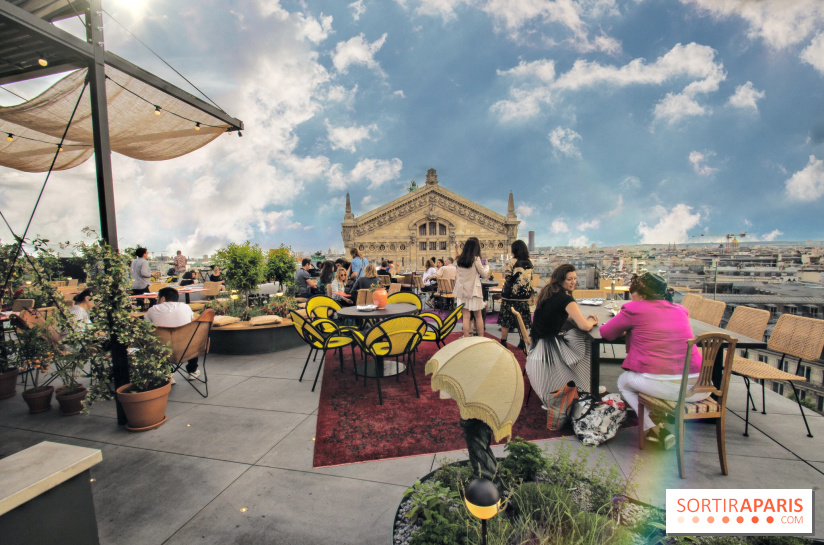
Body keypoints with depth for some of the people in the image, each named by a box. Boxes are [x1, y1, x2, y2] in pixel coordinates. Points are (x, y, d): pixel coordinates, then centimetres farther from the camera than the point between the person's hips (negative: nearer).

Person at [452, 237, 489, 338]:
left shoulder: (460, 259, 3)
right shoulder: (476, 259, -10)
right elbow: (484, 274, -5)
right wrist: (486, 265, 13)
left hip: (462, 290, 3)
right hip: (473, 290, -3)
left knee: (465, 316, 4)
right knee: (478, 316, 10)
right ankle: (481, 337, 17)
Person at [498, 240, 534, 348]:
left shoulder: (512, 262, -11)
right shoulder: (529, 263, 6)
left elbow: (506, 277, -8)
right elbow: (530, 279, 12)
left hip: (511, 295, -5)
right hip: (525, 296, 5)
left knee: (506, 319, 4)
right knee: (523, 319, 11)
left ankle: (503, 341, 8)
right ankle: (523, 342, 16)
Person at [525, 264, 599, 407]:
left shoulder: (548, 292, 9)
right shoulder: (565, 299, -18)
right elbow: (584, 326, -21)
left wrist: (585, 318, 9)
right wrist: (591, 321, 3)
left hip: (537, 342, 9)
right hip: (549, 346, -9)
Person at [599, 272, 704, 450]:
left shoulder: (634, 308, -1)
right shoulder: (680, 310, 15)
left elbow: (606, 332, 10)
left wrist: (628, 329, 30)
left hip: (661, 386, -5)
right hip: (699, 389, 5)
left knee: (623, 381, 24)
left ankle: (654, 429, 12)